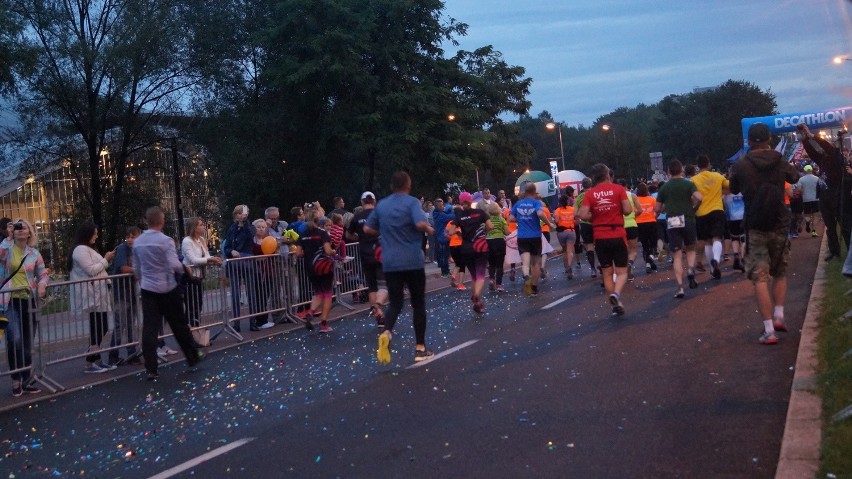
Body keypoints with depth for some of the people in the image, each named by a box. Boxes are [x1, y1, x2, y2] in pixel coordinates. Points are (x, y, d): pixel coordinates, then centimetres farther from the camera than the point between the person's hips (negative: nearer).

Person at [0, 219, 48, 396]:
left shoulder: (34, 253, 6)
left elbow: (42, 274, 12)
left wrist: (42, 285, -8)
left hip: (28, 302, 4)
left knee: (27, 344, 10)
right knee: (15, 339, -21)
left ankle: (26, 380, 22)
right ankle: (16, 379, -5)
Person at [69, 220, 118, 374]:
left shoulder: (88, 249, 21)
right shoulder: (81, 249, -12)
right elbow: (91, 270, -19)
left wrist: (106, 260, 11)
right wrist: (105, 260, -9)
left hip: (97, 295, 10)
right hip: (91, 296, -10)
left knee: (100, 328, 10)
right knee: (98, 328, -10)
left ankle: (96, 360, 14)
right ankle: (89, 364, -7)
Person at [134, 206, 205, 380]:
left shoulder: (137, 242, 5)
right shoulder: (165, 240, -13)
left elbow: (136, 268, 13)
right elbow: (174, 265, -21)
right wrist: (185, 269, -2)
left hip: (148, 289, 4)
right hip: (167, 289, -4)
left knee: (149, 328, 2)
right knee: (179, 324, 10)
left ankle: (151, 369, 1)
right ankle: (193, 357, 25)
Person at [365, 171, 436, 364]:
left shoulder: (381, 205, 9)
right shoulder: (411, 202, -7)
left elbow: (368, 228, 16)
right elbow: (420, 224, -23)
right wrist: (430, 229, -3)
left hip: (390, 263, 4)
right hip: (412, 261, -3)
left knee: (395, 303, 9)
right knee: (418, 303, 10)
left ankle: (386, 332, -22)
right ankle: (420, 348, 13)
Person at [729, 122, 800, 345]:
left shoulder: (741, 165, -7)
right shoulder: (780, 162, 0)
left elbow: (734, 189, 10)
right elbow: (795, 177, 23)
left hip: (755, 227, -2)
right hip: (780, 225, 3)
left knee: (760, 278, -2)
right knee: (780, 273, 21)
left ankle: (769, 331, -9)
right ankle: (779, 316, 9)